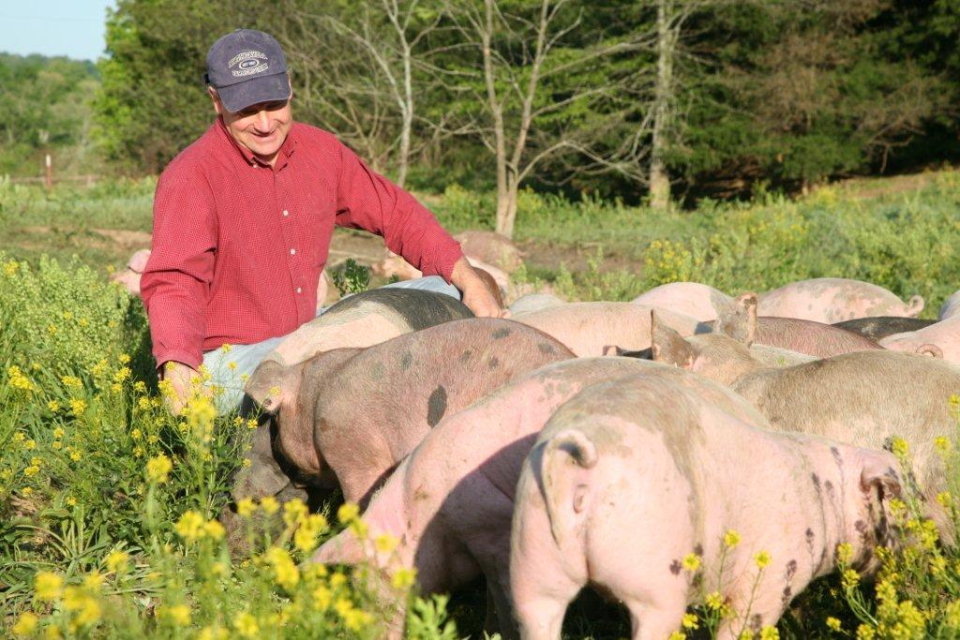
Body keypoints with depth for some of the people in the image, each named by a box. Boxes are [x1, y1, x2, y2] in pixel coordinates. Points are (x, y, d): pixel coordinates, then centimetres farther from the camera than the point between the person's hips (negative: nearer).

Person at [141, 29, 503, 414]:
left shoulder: (320, 151, 3)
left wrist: (468, 281, 0)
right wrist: (177, 370, -46)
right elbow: (174, 282, -28)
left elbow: (395, 213, 11)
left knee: (441, 293, 6)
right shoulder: (190, 178, -17)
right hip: (236, 358, -8)